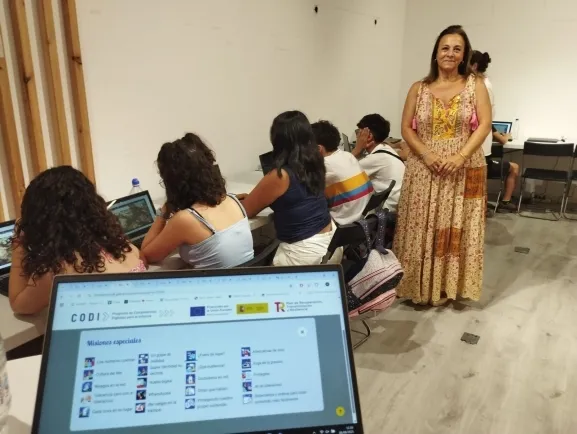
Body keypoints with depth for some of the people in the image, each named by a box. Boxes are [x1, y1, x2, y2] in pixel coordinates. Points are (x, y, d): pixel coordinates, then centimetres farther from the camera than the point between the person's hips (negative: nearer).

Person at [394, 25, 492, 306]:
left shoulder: (475, 85, 3)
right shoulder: (418, 89, 6)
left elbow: (484, 125, -5)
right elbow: (406, 128, 2)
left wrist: (460, 157, -18)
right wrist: (426, 154, -14)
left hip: (464, 171, 0)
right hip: (423, 170, 1)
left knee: (457, 230, 4)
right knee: (422, 229, 3)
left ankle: (451, 286, 18)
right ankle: (420, 287, 16)